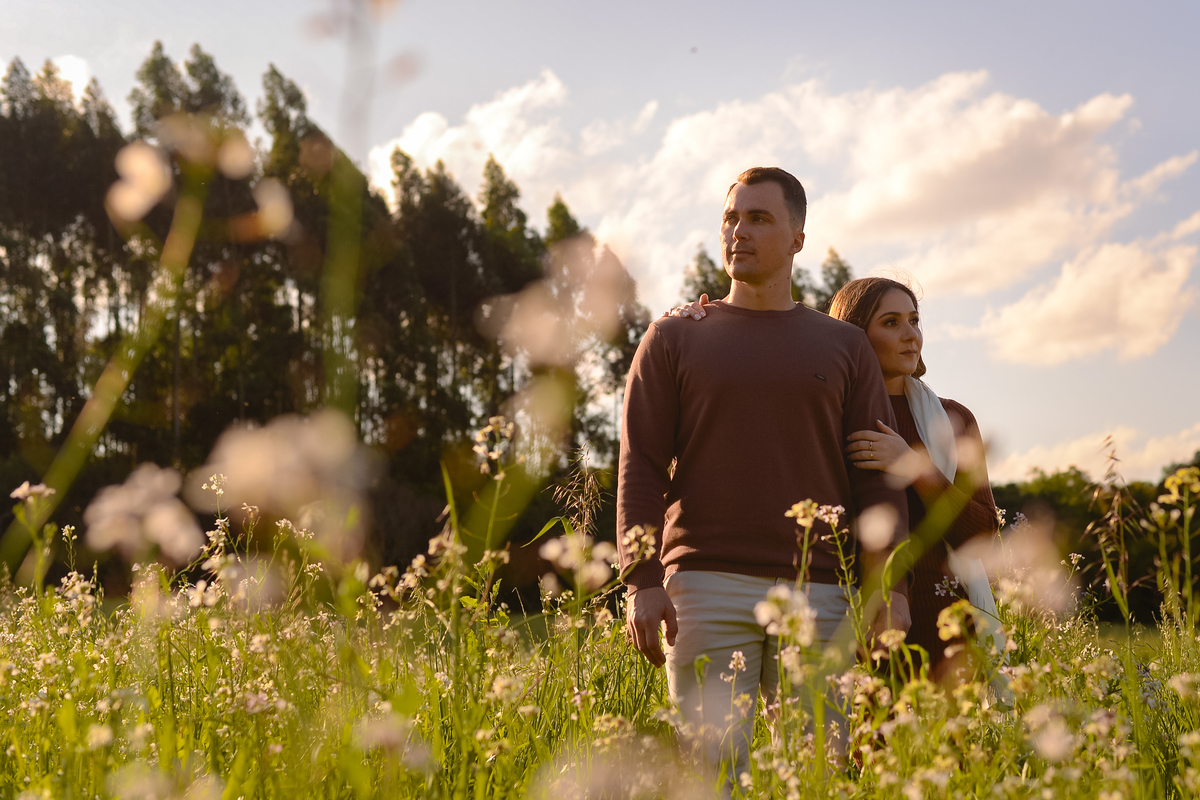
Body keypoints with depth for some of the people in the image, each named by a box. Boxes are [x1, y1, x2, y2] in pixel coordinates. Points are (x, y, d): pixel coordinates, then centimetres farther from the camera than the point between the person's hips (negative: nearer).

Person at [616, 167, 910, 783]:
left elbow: (876, 478, 8)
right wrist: (642, 582, -8)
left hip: (815, 592, 1)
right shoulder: (674, 339, 11)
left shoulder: (844, 347, 15)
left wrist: (890, 585, -5)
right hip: (706, 587, -1)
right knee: (710, 763, -7)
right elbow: (640, 469, 4)